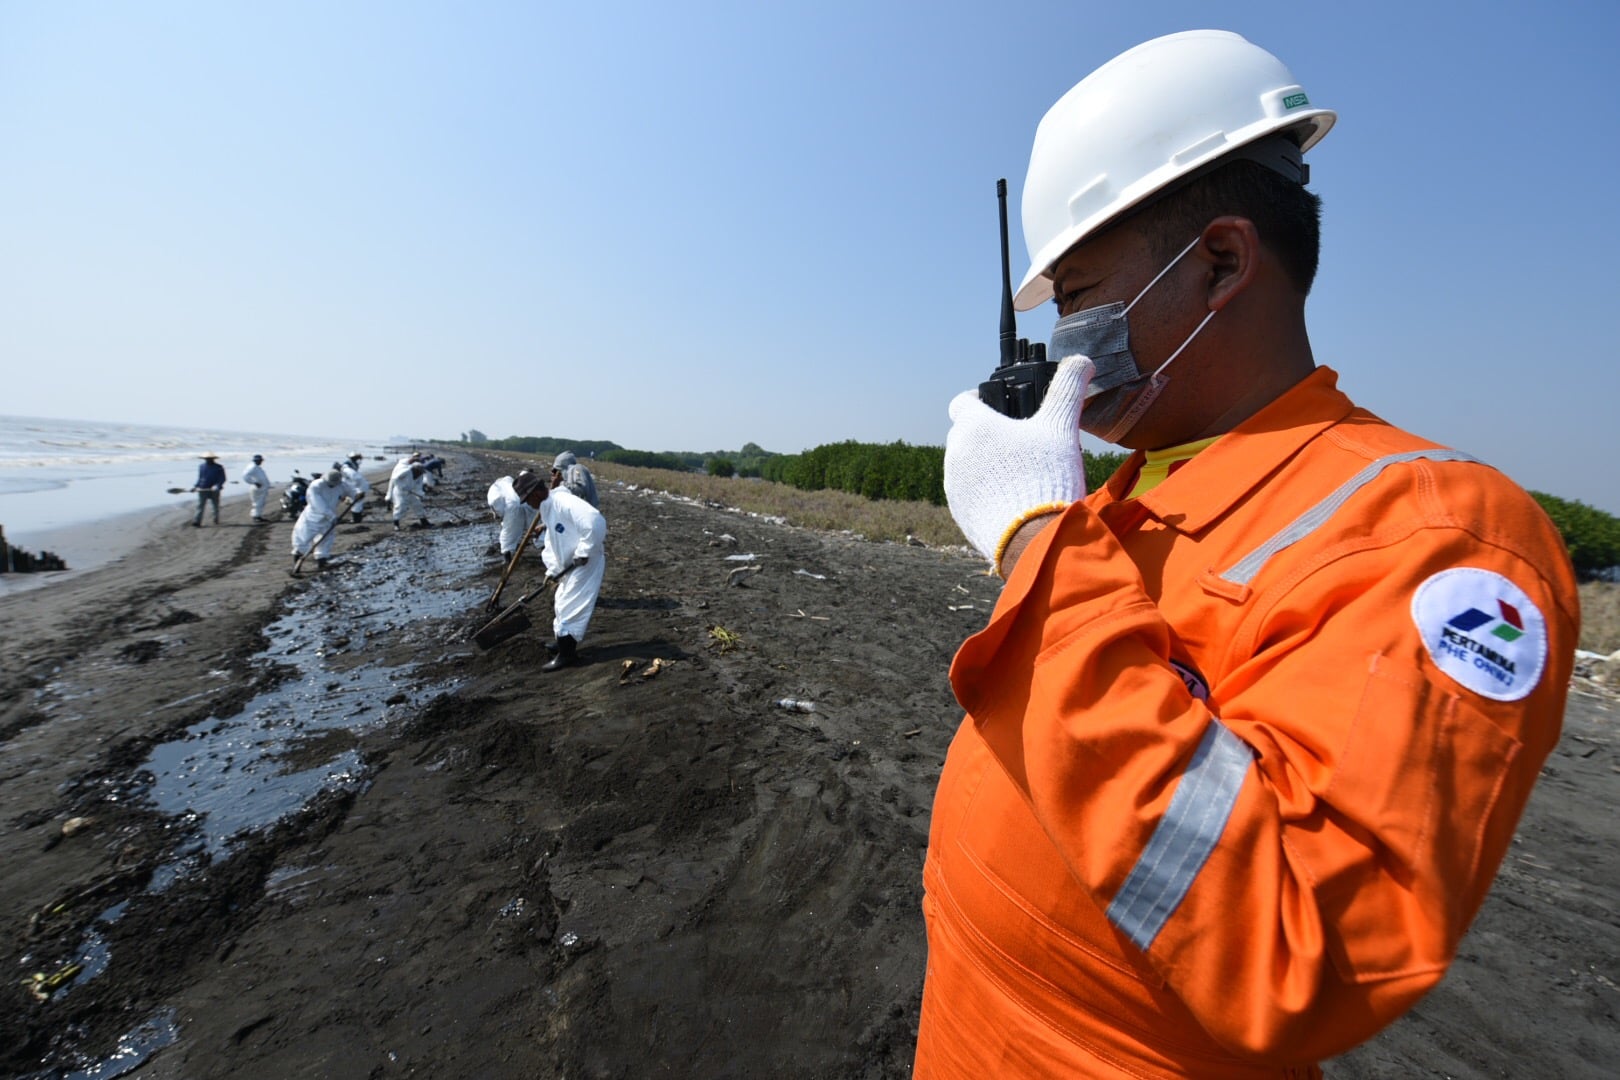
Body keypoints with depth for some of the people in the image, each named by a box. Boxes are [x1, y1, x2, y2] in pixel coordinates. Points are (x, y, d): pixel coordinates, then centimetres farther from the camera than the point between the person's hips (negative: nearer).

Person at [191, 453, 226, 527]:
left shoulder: (219, 467, -2)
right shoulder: (201, 467, 9)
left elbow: (222, 479, -7)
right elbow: (199, 478, 15)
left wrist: (217, 486, -23)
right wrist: (195, 486, 3)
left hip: (214, 490, -2)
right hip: (202, 490, 2)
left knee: (216, 506, 11)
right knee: (200, 506, -5)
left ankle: (216, 520, 31)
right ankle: (196, 522, -9)